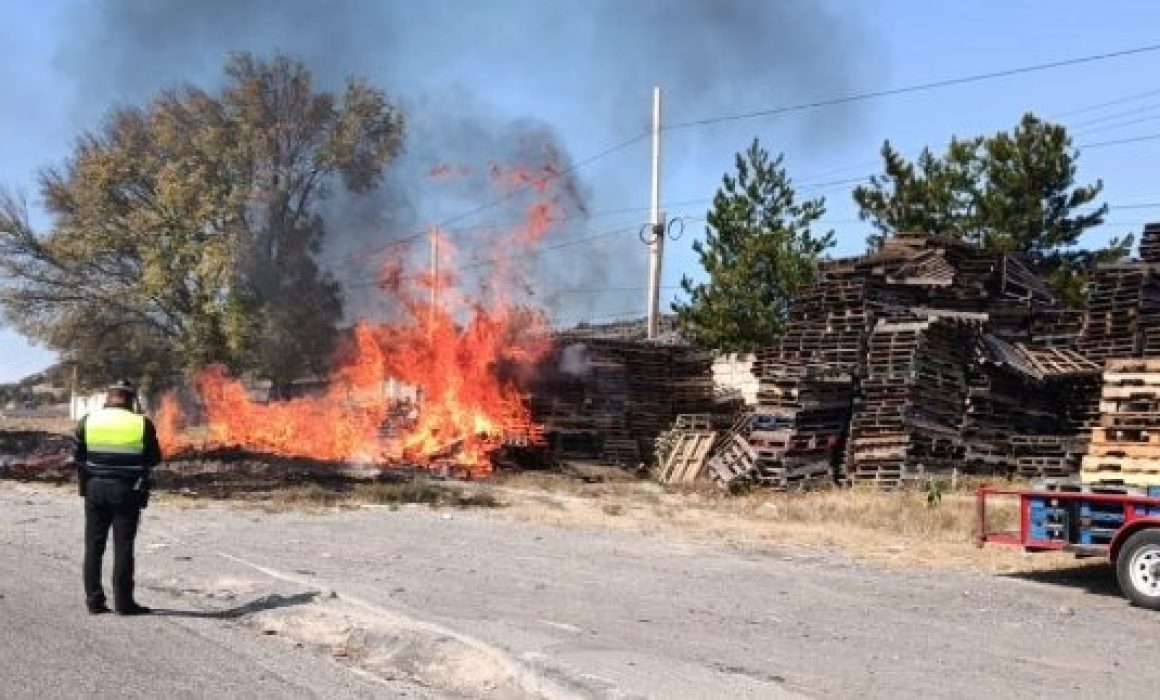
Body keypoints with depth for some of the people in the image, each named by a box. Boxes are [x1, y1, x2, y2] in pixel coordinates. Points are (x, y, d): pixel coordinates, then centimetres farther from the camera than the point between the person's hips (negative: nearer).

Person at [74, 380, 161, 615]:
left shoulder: (88, 421, 0)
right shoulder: (142, 424, -7)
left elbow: (78, 457, 4)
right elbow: (154, 459, 1)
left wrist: (85, 484, 16)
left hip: (95, 489, 2)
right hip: (127, 491, -2)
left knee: (94, 546, 11)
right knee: (123, 547, 2)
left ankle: (94, 600, 12)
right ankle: (123, 602, 2)